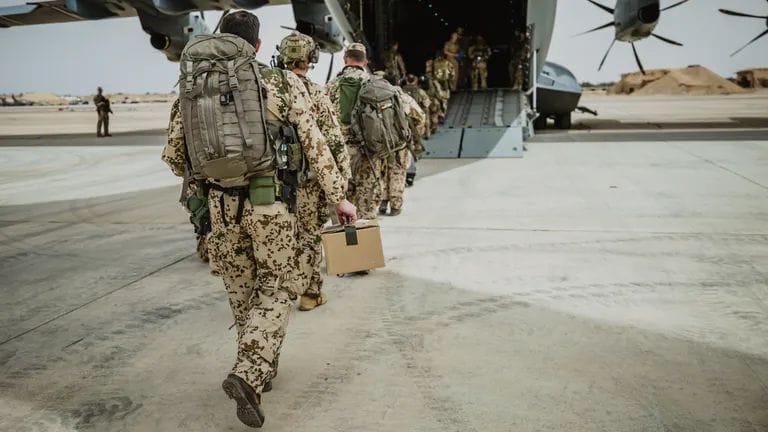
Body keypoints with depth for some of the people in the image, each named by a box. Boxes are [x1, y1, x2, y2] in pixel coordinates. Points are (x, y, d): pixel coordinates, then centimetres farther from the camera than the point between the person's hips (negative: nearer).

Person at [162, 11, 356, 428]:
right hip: (270, 201, -3)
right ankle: (248, 374, -8)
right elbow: (314, 145, -3)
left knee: (242, 290, 19)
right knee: (276, 289, 9)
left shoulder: (190, 88, 8)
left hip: (221, 204, 3)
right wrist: (338, 197, 3)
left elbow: (173, 156, 11)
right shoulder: (283, 83, 0)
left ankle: (260, 368, 33)